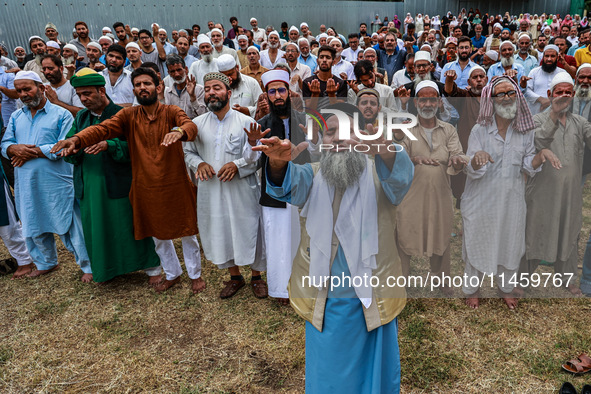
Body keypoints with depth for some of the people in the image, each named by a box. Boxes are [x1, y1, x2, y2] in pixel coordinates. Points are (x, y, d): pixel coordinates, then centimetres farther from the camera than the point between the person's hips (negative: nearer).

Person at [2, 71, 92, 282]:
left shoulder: (61, 115, -4)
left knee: (68, 226, -2)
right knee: (34, 226, 18)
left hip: (56, 183, -6)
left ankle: (88, 266, 11)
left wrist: (34, 151, -16)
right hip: (26, 184, 6)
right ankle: (46, 263, 37)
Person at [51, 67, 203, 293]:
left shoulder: (171, 112, -7)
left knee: (187, 233, 11)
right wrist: (77, 139, -36)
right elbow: (103, 128, -16)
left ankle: (195, 275, 34)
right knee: (158, 235, 19)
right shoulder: (128, 116, 0)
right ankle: (172, 274, 42)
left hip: (176, 187, -3)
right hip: (145, 189, 3)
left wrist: (179, 131, -52)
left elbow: (190, 125, -28)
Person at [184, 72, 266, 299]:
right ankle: (235, 277, 35)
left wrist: (237, 165, -21)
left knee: (249, 231, 6)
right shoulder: (197, 124, 5)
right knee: (219, 232, 14)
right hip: (211, 191, 4)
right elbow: (188, 151, 14)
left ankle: (256, 277, 29)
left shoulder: (246, 122, -5)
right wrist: (199, 164, -8)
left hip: (242, 189, -3)